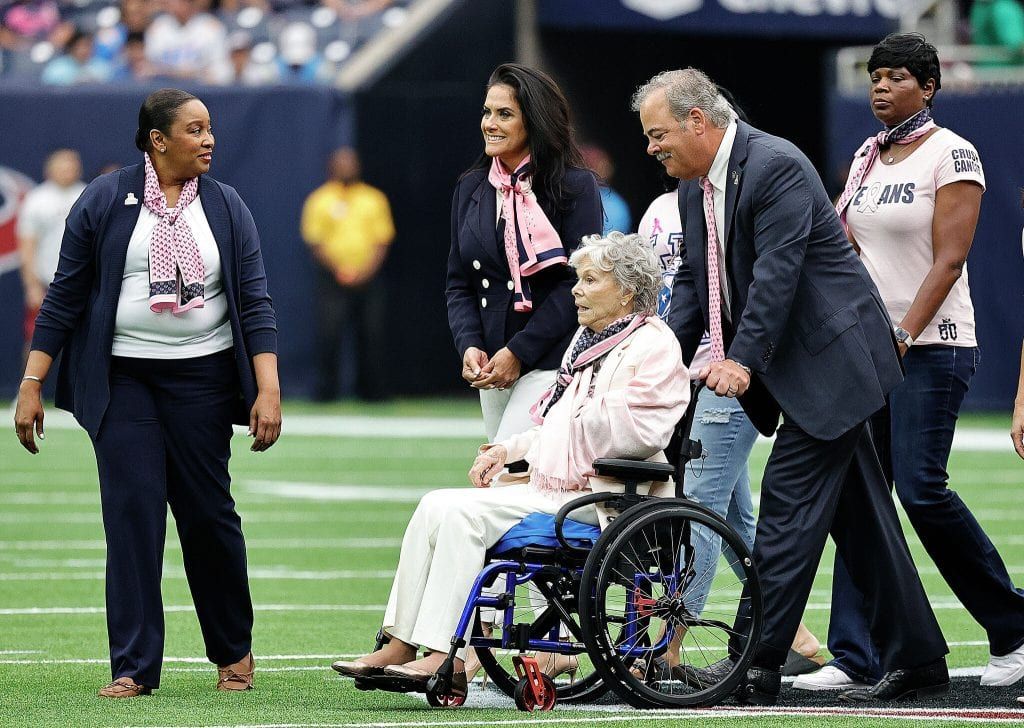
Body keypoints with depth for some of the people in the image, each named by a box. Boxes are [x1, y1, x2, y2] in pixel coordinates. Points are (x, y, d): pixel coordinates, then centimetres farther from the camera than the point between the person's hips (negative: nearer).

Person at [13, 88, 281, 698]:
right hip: (123, 380, -1)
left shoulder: (226, 207, 6)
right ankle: (134, 667, -4)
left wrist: (268, 389, -8)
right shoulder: (106, 201, 2)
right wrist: (32, 384, -1)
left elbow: (255, 302, 2)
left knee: (208, 511, 3)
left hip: (202, 379, 1)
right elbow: (65, 296, 3)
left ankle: (234, 651, 22)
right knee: (132, 512, -7)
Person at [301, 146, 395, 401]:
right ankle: (326, 388, -4)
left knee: (373, 333, -1)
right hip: (333, 280, -2)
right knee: (328, 333, -10)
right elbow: (314, 241, 0)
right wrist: (338, 270, -12)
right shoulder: (319, 200, 4)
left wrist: (368, 270, -7)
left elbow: (383, 239, 8)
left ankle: (371, 389, 8)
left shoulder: (374, 199, 10)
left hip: (368, 278, 2)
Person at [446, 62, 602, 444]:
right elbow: (459, 284, 14)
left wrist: (519, 352, -14)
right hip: (491, 366, 6)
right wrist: (468, 346, -5)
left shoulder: (576, 187, -5)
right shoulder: (471, 189, 13)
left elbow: (580, 283, -10)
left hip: (551, 362, -6)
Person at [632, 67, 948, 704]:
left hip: (830, 359, -10)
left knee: (788, 502, -12)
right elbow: (692, 281, 13)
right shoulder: (695, 188, 10)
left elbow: (776, 273, -25)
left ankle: (756, 663, -13)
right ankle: (918, 658, 15)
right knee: (860, 514, 11)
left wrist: (744, 361, -30)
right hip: (797, 372, 10)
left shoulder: (776, 167, -19)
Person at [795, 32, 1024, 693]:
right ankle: (856, 656, 0)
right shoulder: (867, 158, 14)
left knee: (922, 489, -14)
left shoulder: (952, 155, -7)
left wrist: (905, 335, -21)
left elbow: (948, 261, -14)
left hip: (932, 344, -7)